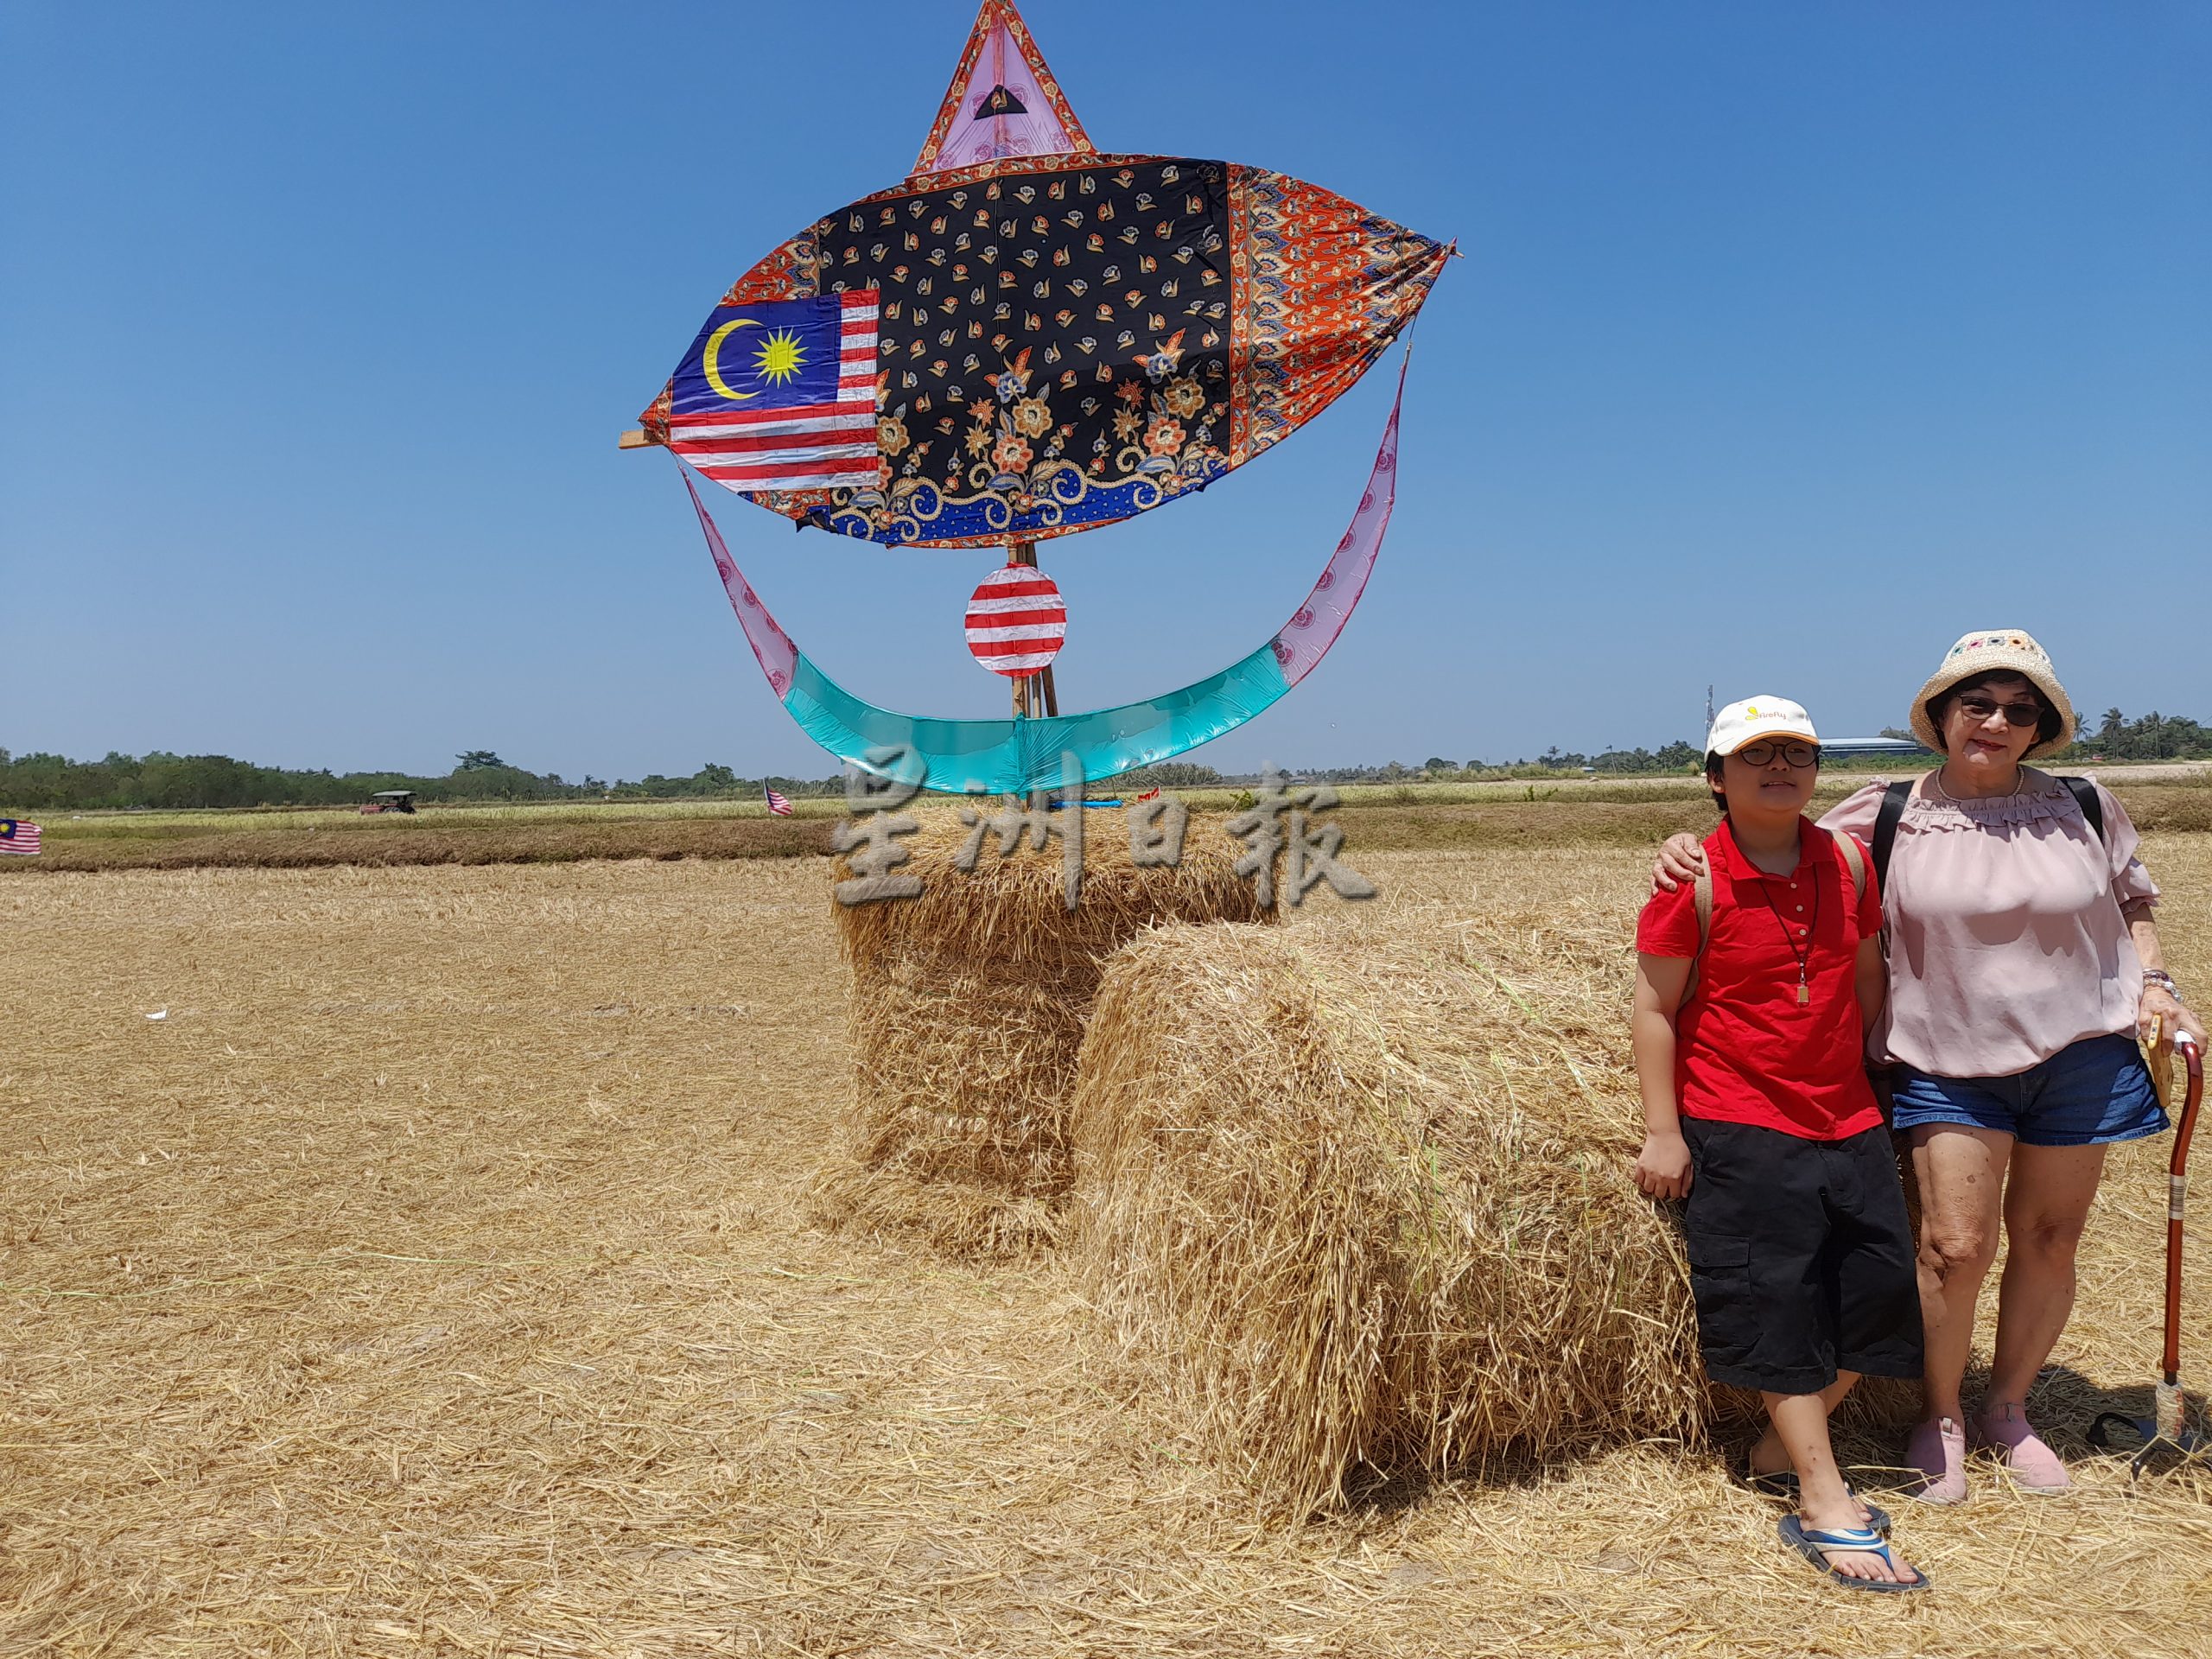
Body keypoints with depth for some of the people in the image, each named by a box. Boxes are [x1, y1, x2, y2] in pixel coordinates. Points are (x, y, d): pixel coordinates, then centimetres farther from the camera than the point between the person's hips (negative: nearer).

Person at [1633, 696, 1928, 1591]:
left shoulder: (1848, 861, 3)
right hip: (1738, 1130, -6)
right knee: (1780, 1307, -2)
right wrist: (1662, 1132, -11)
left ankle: (1781, 1451, 26)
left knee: (1881, 1289, 8)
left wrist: (1887, 1079, 14)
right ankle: (1826, 1506, 7)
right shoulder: (1693, 880, -12)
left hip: (1849, 1121, 6)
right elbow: (1656, 1008, -10)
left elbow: (1866, 980, 13)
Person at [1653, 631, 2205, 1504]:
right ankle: (1942, 1416, 20)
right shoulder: (1887, 816, -4)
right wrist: (1694, 854, -14)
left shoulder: (2085, 808, 2)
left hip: (2081, 1055, 3)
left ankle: (2007, 1410, 33)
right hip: (1948, 1063, -2)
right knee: (1955, 1246, -6)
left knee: (2048, 1241, 11)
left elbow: (2131, 903, 16)